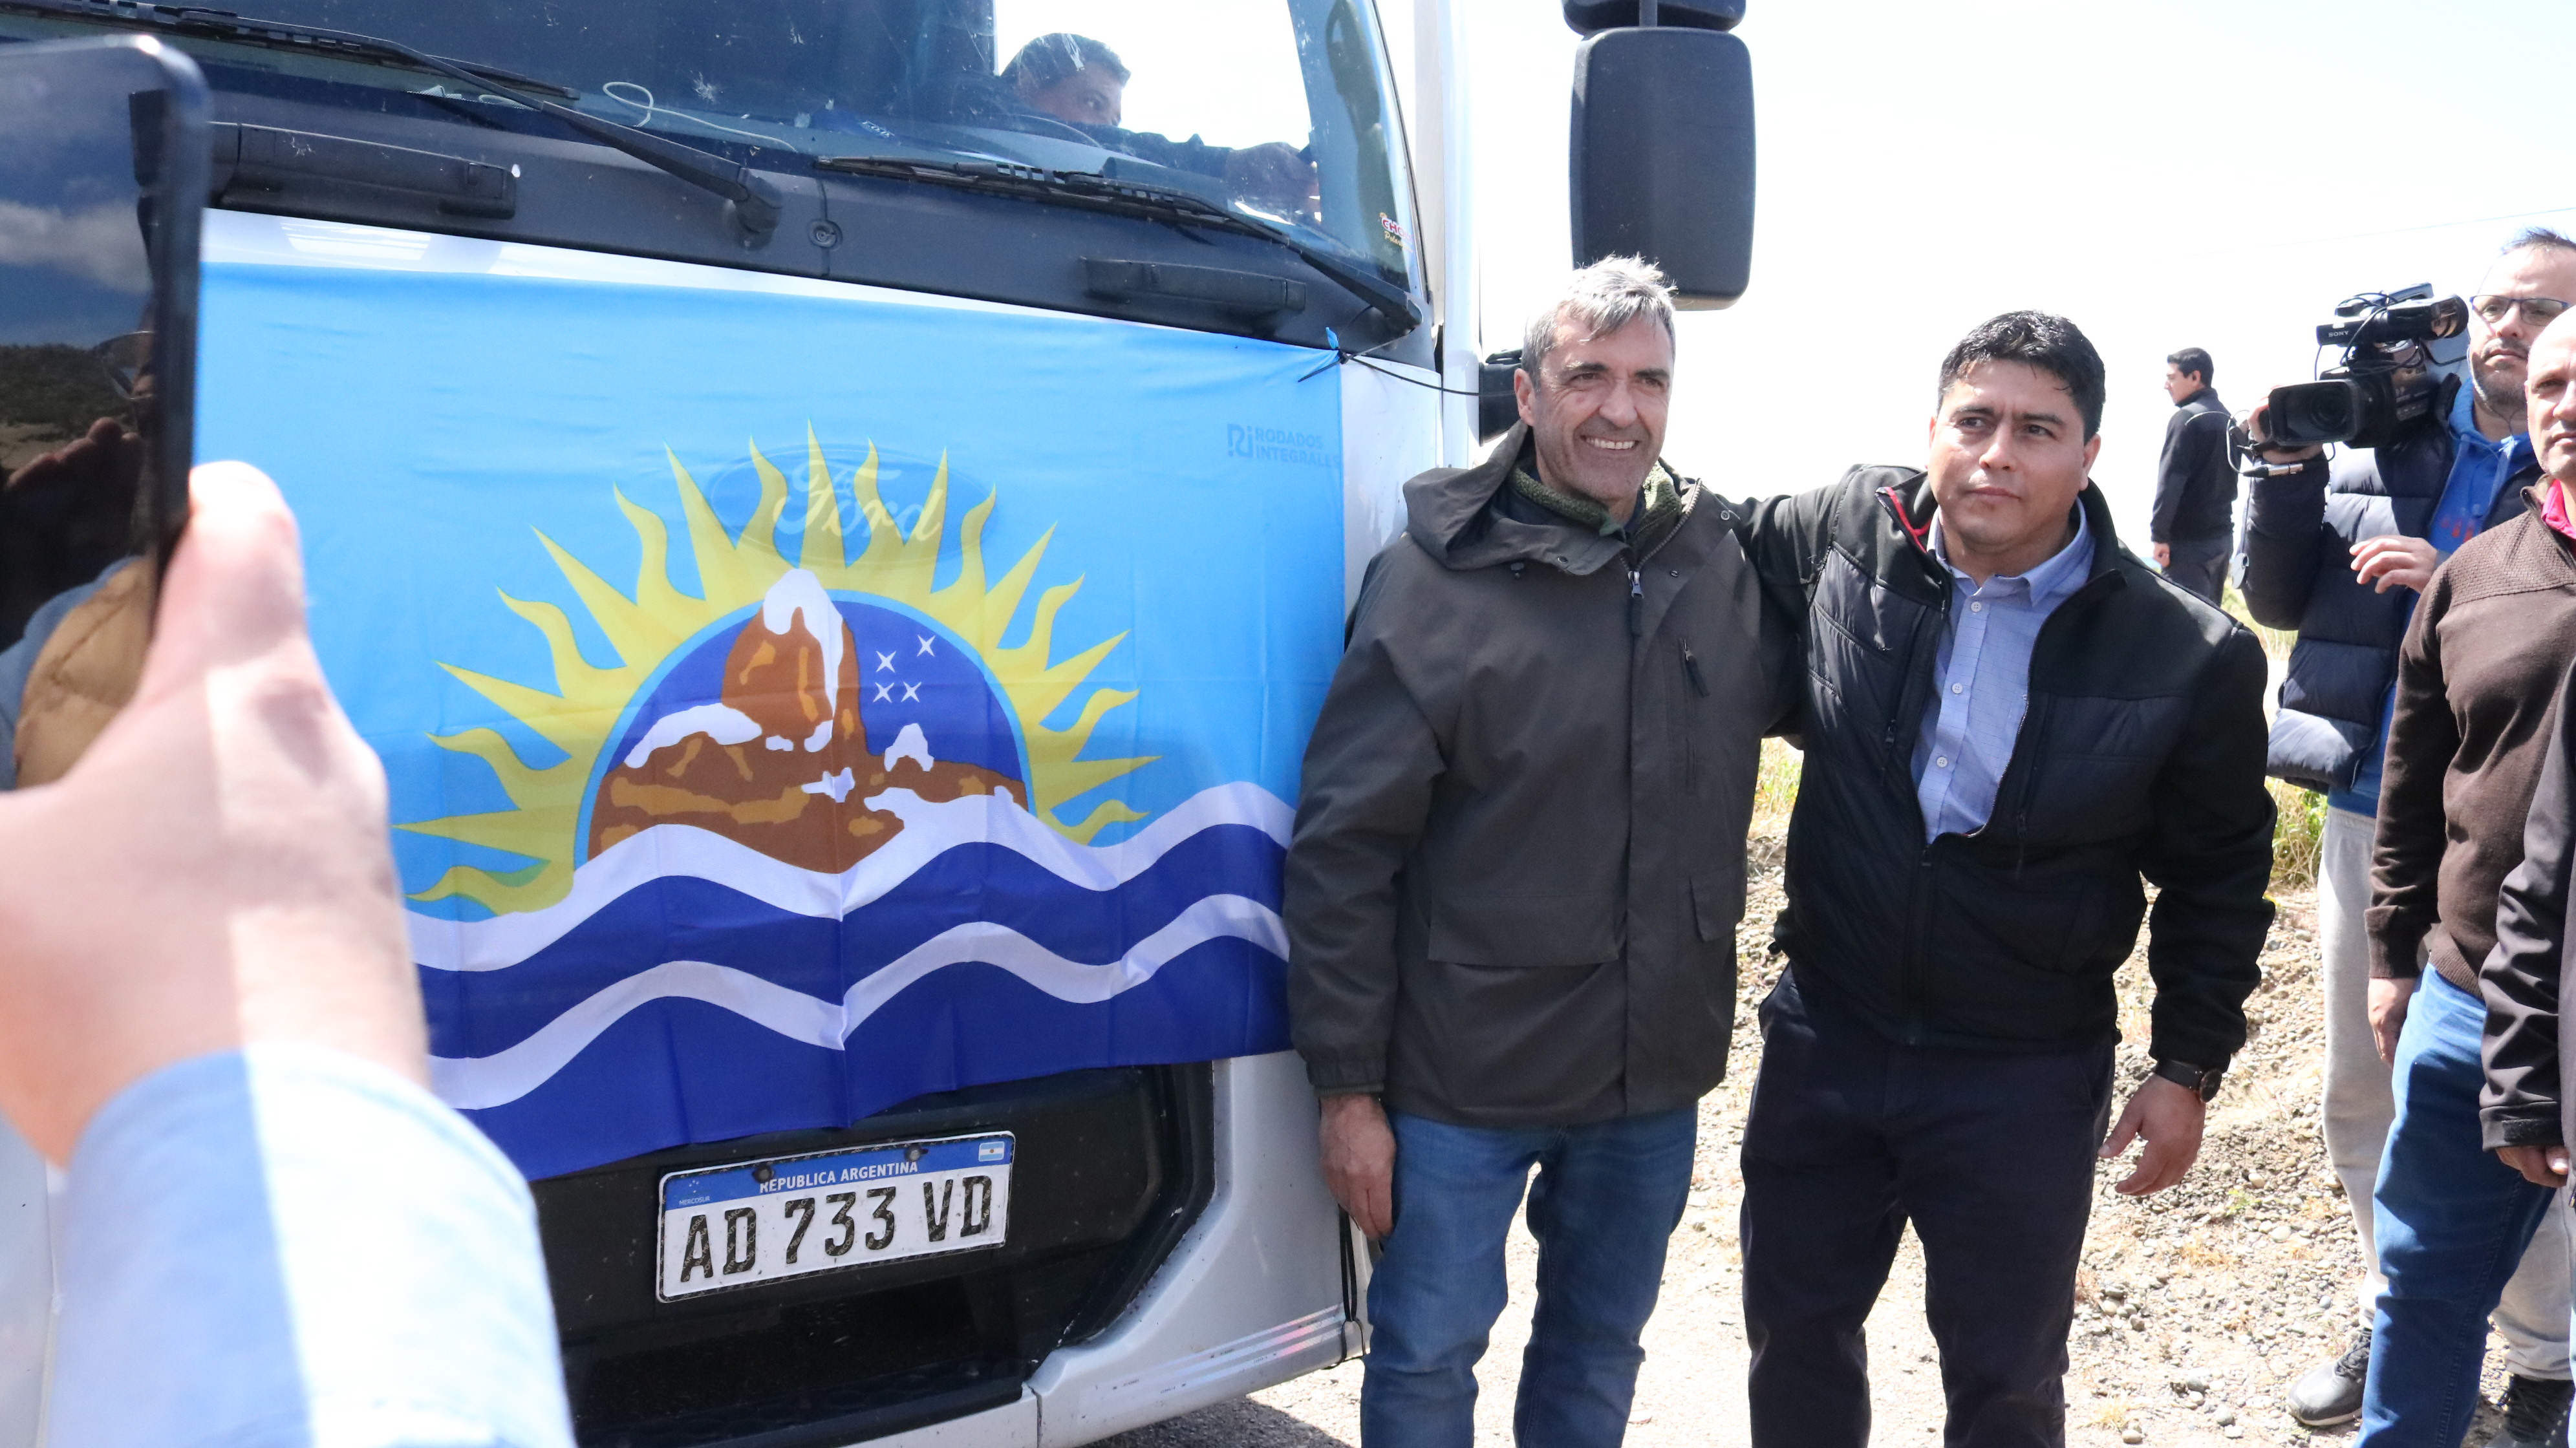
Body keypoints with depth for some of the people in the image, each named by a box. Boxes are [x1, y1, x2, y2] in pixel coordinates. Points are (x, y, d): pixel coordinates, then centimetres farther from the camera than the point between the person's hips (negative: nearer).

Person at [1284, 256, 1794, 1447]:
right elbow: (1342, 848, -12)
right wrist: (1347, 1087, -12)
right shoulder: (1433, 580, -13)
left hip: (1657, 1078, 4)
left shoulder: (1726, 559, 0)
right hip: (1461, 1081, -4)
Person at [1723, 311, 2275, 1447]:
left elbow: (2218, 876, -1)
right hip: (1826, 1040, 3)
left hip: (2026, 1082, -2)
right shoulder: (1853, 529, -9)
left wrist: (2188, 1067, 1)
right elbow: (1736, 544, 14)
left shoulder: (2192, 659, -14)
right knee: (1794, 1329, 20)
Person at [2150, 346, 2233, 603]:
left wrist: (2159, 535, -16)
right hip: (2222, 535, 9)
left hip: (2188, 541, -9)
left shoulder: (2186, 418, -13)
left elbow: (2170, 481, -18)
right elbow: (2231, 477, 18)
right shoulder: (2226, 417, 14)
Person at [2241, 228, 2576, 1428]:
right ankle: (2395, 1322, 34)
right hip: (2367, 820, 4)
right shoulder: (2386, 445, 6)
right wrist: (2289, 465, -3)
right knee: (2363, 1102, 15)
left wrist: (2460, 585, -23)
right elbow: (2276, 600, 8)